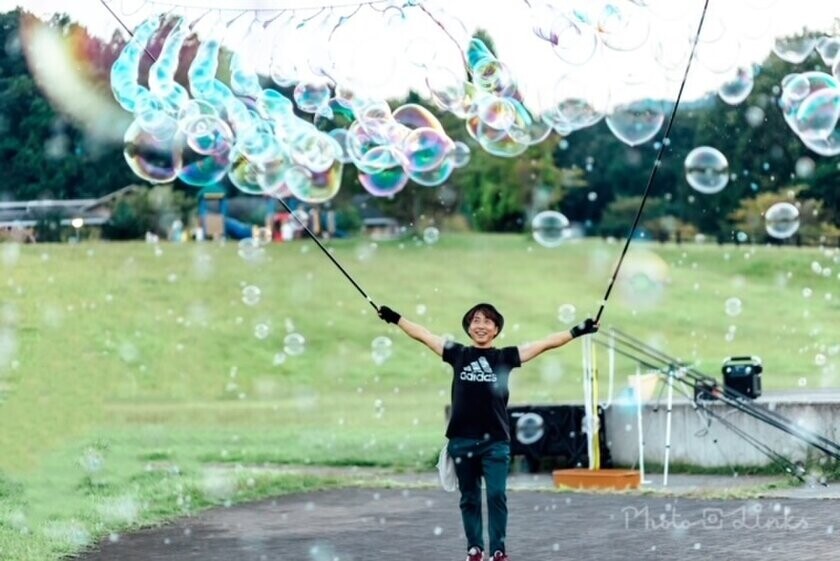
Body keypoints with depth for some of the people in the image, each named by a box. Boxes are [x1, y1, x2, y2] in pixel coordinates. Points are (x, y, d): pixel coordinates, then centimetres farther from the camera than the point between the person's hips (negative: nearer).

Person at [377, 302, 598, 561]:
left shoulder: (504, 357, 4)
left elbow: (545, 343, 0)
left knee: (496, 495, -6)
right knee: (469, 498, 9)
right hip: (462, 440, 1)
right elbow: (423, 334, 12)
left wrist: (576, 332, -6)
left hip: (496, 441, -1)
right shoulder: (458, 354, 6)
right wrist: (395, 318, 15)